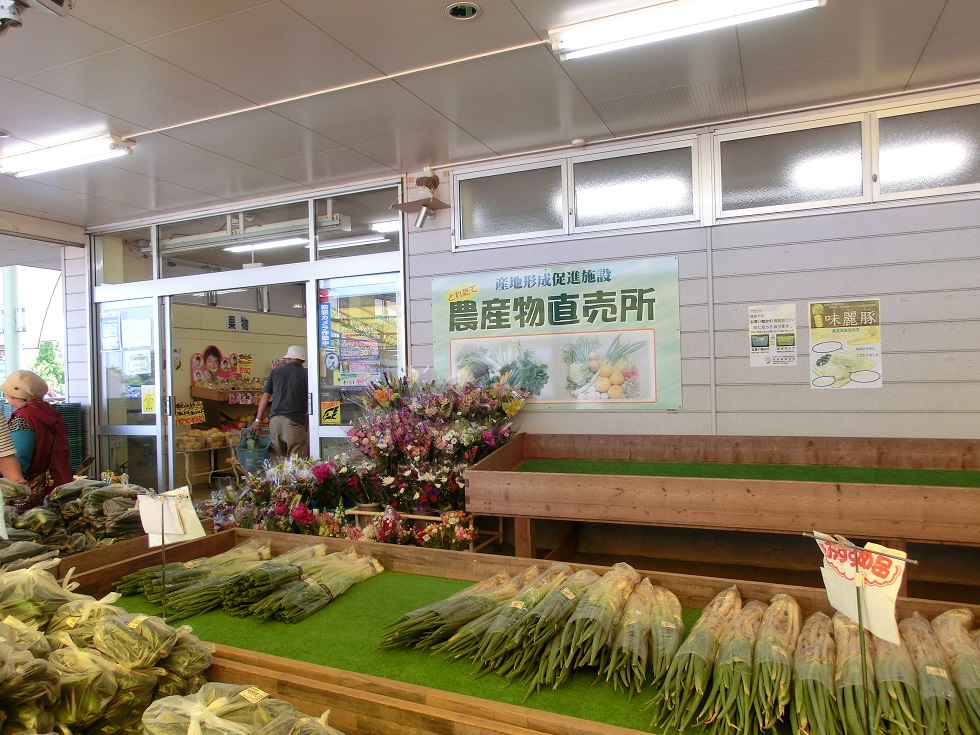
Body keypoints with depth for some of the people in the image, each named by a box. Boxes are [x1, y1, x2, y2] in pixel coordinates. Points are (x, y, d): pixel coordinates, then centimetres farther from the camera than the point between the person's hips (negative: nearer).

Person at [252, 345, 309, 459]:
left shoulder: (276, 372, 10)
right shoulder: (306, 374, 0)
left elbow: (266, 396, 12)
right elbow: (311, 399, -6)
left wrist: (258, 419, 18)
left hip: (275, 420, 4)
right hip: (296, 420, -3)